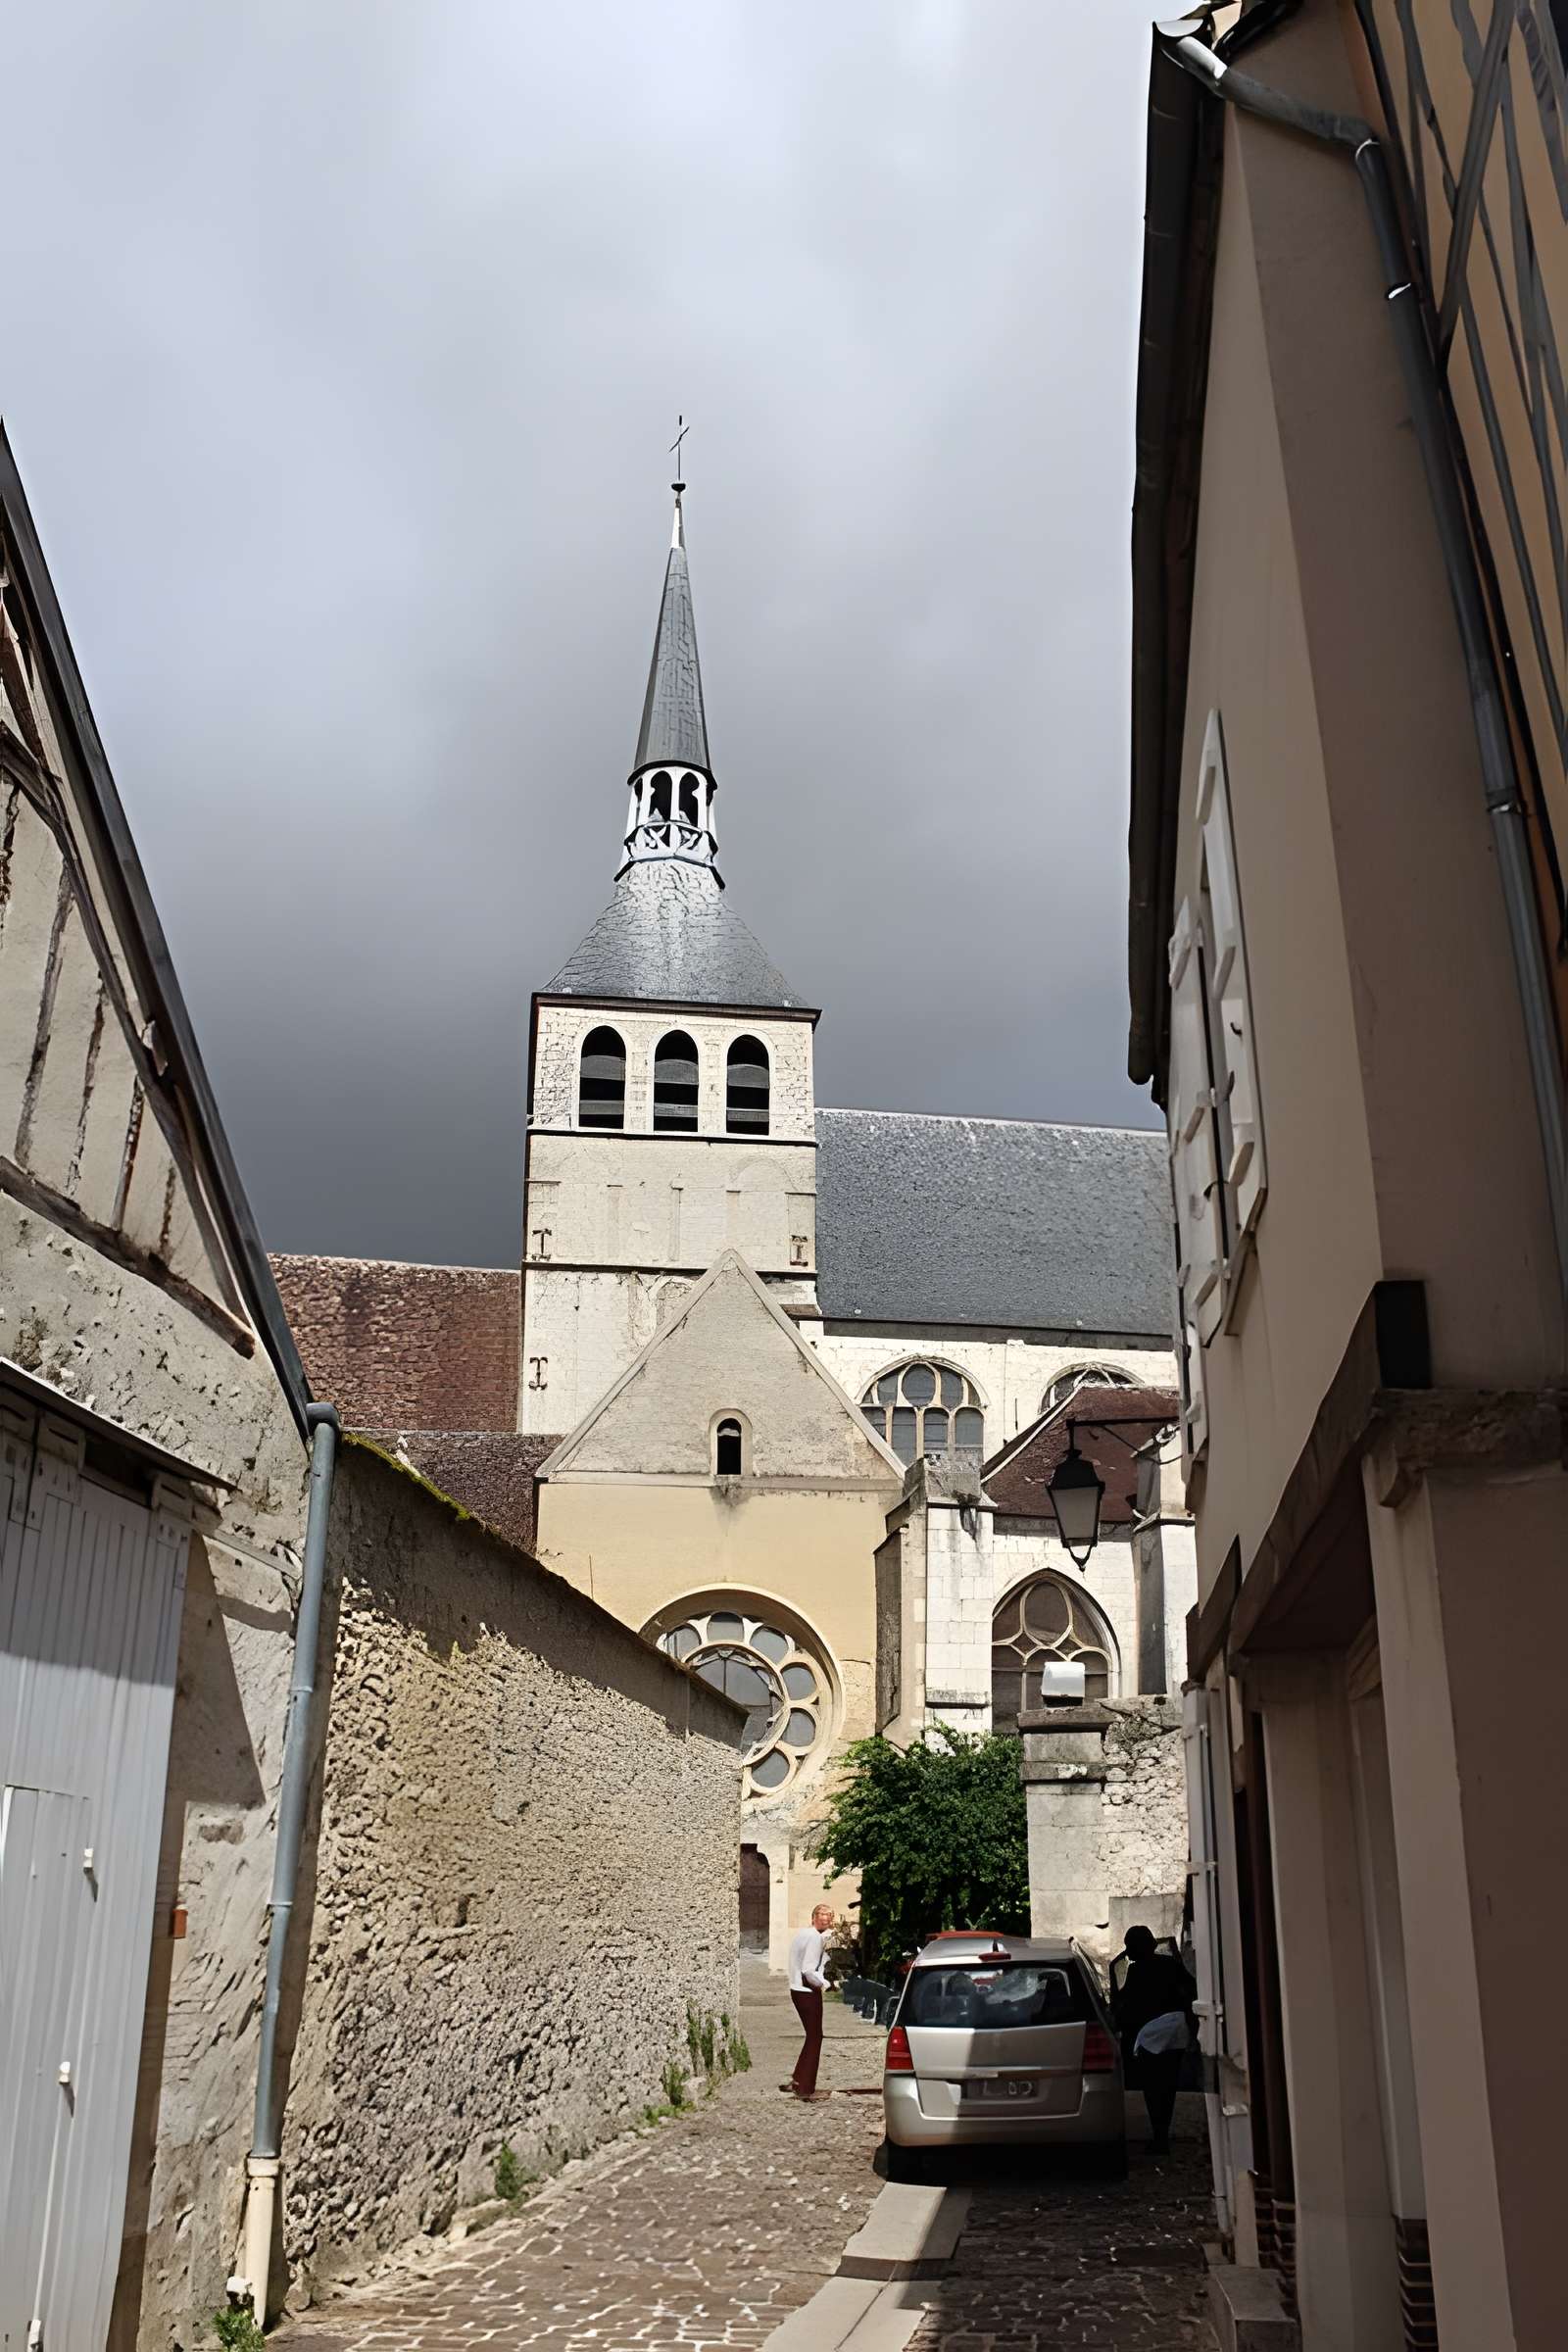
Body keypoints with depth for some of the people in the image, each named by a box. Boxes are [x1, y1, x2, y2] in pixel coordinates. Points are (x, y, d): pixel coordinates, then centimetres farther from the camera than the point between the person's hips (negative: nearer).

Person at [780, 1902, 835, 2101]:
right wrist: (825, 1984, -9)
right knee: (814, 2038, 1)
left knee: (812, 2036, 18)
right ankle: (806, 2089, 6)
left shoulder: (800, 1933, 11)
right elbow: (809, 1971, -23)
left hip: (797, 1990, 9)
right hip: (808, 1993, -9)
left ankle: (797, 2081, 20)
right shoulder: (815, 1937, -18)